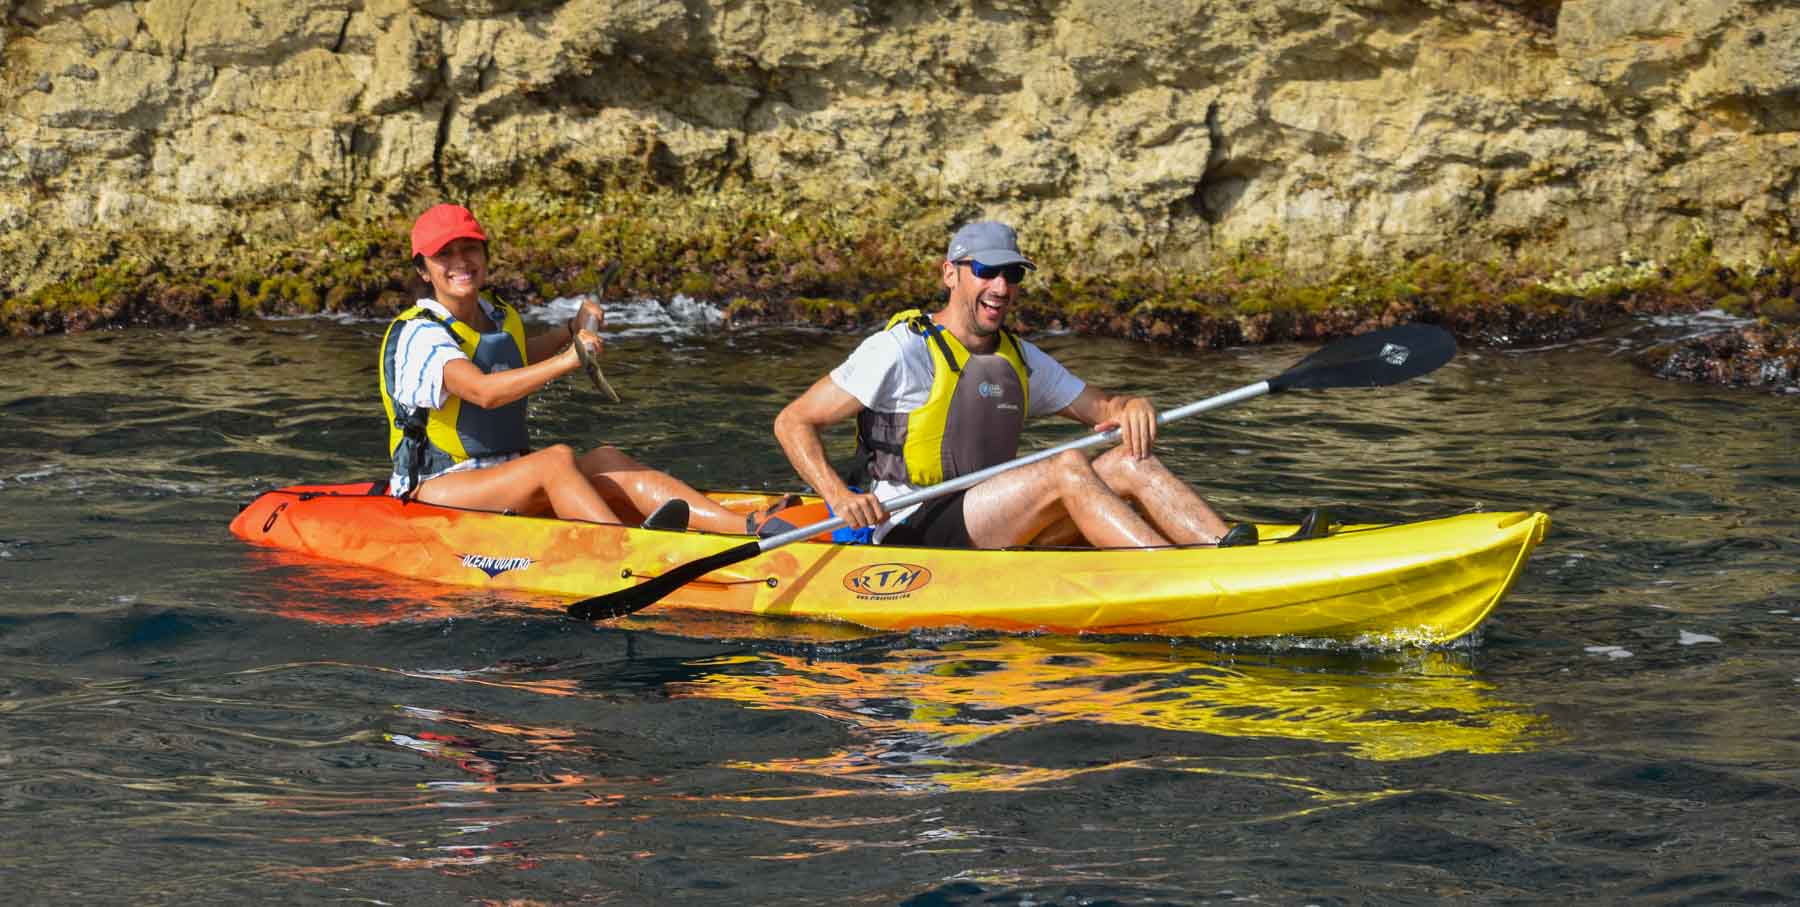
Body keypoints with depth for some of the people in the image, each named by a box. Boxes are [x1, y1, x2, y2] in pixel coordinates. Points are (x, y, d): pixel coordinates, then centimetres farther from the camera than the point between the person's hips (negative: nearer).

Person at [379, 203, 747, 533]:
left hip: (504, 479, 7)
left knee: (606, 462, -19)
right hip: (436, 491, -7)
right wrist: (566, 360, -40)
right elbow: (484, 391, -33)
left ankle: (752, 531, -36)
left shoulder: (502, 318, 13)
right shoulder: (417, 335, -14)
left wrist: (573, 329, 22)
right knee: (557, 459, -31)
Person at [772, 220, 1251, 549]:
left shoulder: (1021, 359, 18)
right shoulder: (902, 350, -5)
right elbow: (792, 423, -7)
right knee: (1067, 468, -26)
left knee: (1131, 462, -10)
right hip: (911, 537, -7)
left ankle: (1223, 549, -30)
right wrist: (839, 496, -24)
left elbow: (1100, 406, 18)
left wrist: (1132, 407, -8)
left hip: (997, 539, 7)